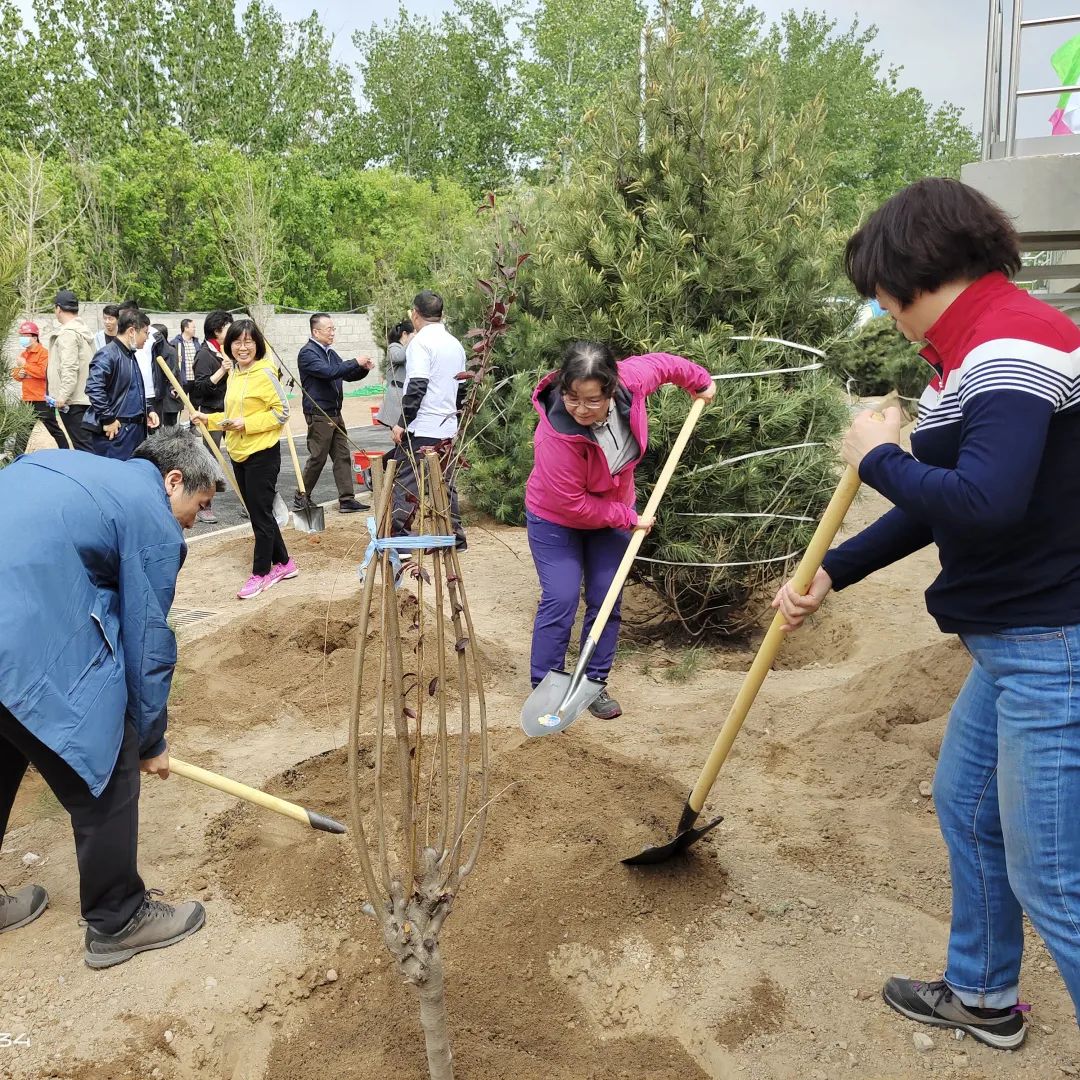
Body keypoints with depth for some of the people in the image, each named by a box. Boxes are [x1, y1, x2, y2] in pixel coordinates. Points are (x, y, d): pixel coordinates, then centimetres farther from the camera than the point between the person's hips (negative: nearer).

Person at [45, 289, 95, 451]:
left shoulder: (67, 332, -12)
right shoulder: (84, 330, 16)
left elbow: (70, 368, -20)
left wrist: (63, 395, -20)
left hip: (73, 400, -9)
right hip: (86, 397, 9)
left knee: (82, 445, -7)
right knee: (86, 443, 10)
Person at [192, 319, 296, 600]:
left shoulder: (265, 373, -13)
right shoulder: (233, 377, 12)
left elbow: (281, 412, -15)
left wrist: (248, 424, -21)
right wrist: (208, 419, 7)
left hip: (262, 453, -8)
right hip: (238, 453, 9)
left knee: (261, 514, 0)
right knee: (259, 512, 15)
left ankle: (261, 573, 11)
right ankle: (283, 563, 27)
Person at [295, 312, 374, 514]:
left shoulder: (330, 352, 17)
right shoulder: (308, 353, -11)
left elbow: (348, 376, 24)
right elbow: (328, 372, -25)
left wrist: (363, 369, 4)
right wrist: (355, 362, -21)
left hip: (334, 413, 8)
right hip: (318, 414, -8)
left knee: (342, 456, 5)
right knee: (317, 458, -2)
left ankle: (347, 499, 6)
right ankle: (301, 498, 12)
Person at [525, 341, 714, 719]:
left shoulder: (631, 379, -26)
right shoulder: (557, 435, -38)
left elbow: (660, 364, -1)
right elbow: (572, 504, -28)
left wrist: (699, 380, 14)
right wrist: (628, 518, -19)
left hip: (612, 510, 5)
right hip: (557, 520, -5)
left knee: (606, 600, 5)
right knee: (560, 600, -10)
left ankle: (594, 684, 16)